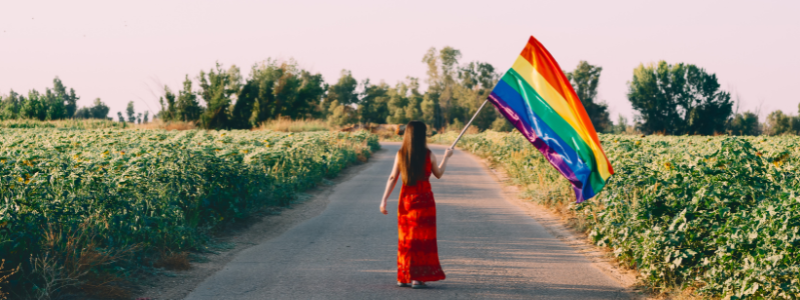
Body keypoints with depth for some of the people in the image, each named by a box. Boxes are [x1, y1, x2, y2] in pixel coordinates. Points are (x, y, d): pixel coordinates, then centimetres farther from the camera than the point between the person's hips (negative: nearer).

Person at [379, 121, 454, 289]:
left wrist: (384, 200, 0)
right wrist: (446, 158, 25)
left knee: (405, 238, 13)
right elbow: (439, 174, 10)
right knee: (422, 238, 1)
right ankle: (418, 277, -4)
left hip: (406, 199, 3)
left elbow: (392, 178, -3)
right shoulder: (429, 155, -7)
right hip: (424, 199, -3)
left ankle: (403, 277, 17)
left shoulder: (400, 155, -2)